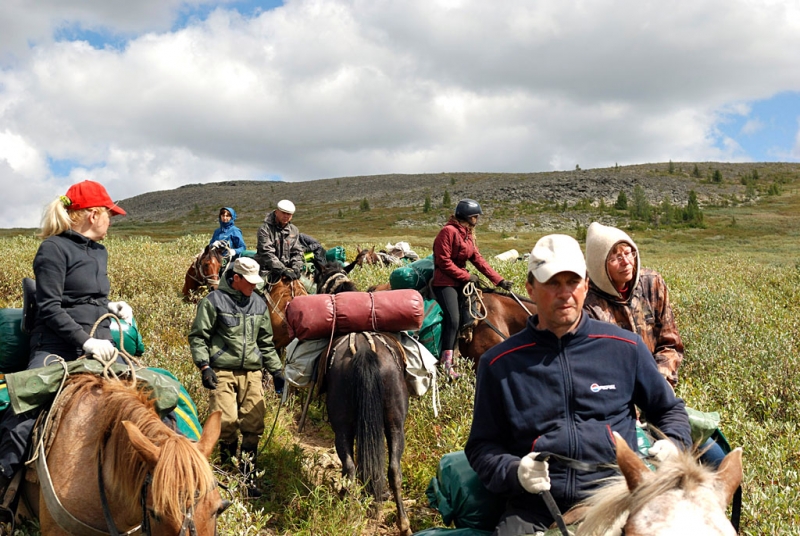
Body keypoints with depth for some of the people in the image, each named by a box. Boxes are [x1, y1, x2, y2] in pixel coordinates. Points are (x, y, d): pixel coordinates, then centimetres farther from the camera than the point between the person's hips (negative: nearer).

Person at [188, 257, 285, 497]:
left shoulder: (259, 303, 15)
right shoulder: (214, 301, -1)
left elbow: (266, 342, 22)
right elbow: (197, 337, -1)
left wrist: (276, 371, 18)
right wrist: (204, 366, -13)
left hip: (252, 372, 5)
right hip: (222, 373, -4)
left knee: (254, 425, 1)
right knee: (227, 422, -12)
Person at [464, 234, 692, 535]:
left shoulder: (625, 347, 8)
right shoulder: (499, 364, 5)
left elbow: (670, 409, 21)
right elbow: (482, 446, 9)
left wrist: (674, 442, 0)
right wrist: (513, 472, -11)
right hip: (535, 508, -2)